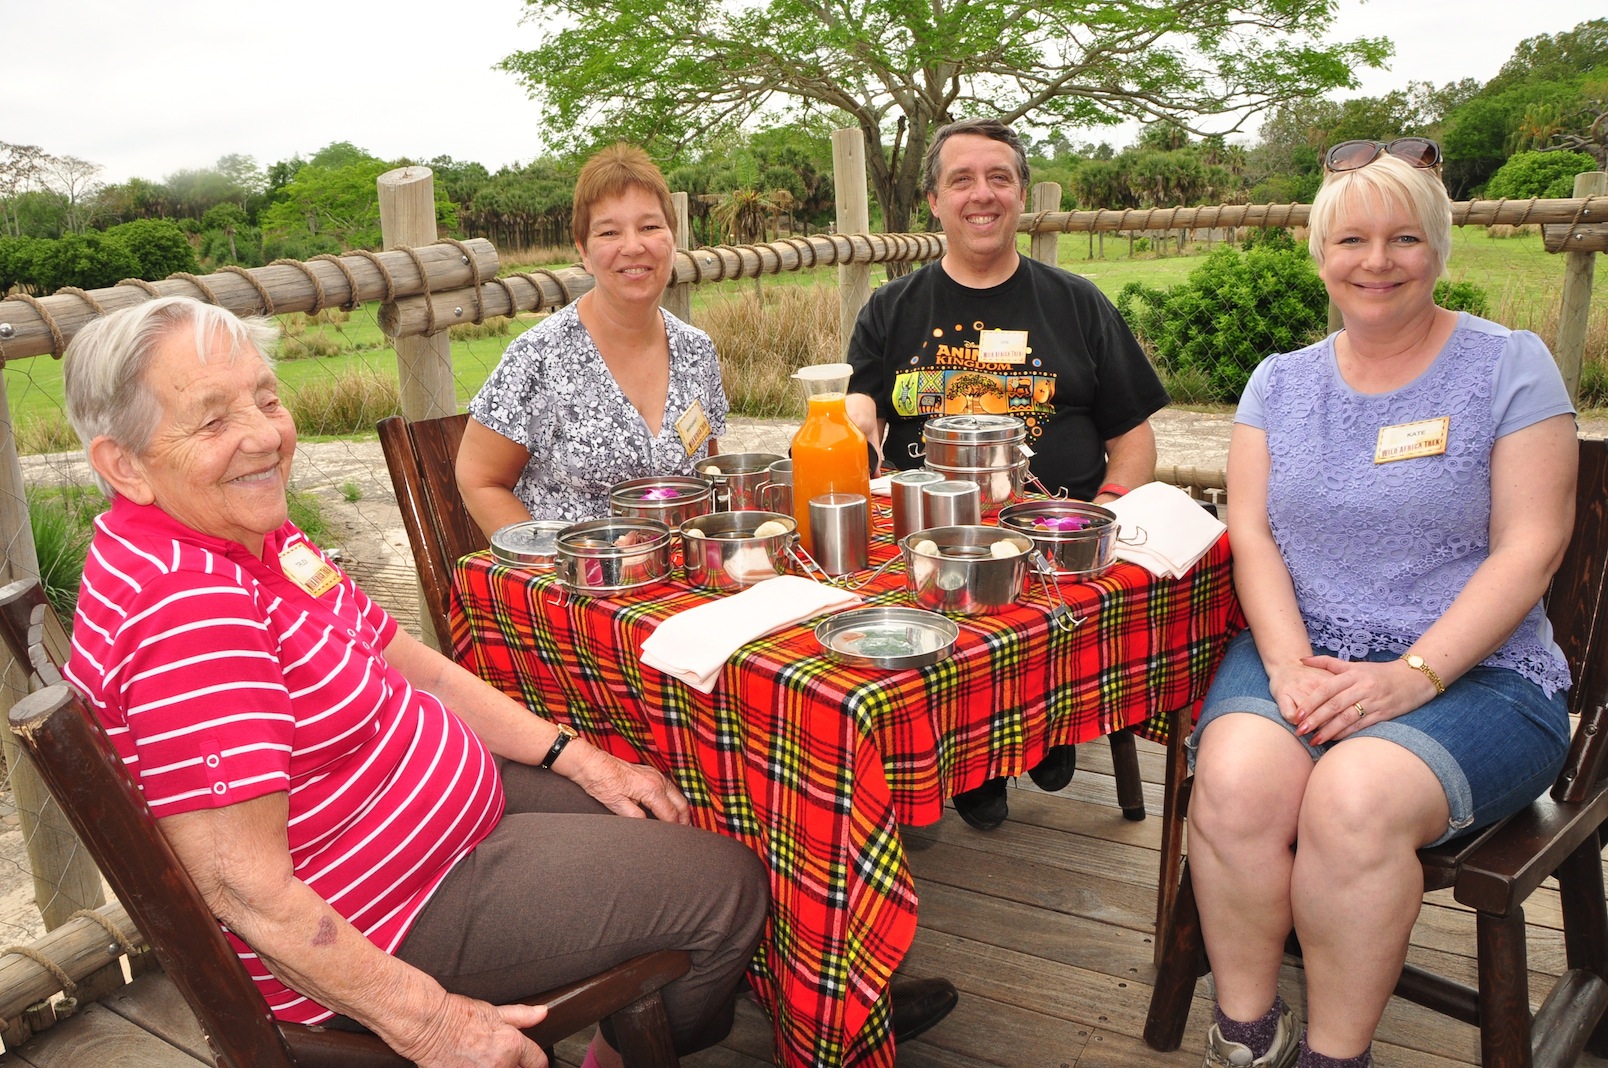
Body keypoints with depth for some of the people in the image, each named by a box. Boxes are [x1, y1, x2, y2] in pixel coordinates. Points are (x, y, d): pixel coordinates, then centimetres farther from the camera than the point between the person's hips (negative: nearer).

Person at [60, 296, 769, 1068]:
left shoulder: (254, 535, 2)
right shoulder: (185, 606, -31)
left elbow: (411, 665, 8)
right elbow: (248, 894, -30)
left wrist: (579, 759, 5)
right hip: (380, 925, -10)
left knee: (658, 820, 21)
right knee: (727, 888, -3)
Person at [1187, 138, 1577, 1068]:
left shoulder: (1510, 366, 3)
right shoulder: (1281, 381, 13)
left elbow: (1529, 549, -5)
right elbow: (1252, 535, 4)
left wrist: (1414, 675, -18)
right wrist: (1287, 662, -14)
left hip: (1474, 672, -2)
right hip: (1301, 652, 3)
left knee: (1353, 795, -33)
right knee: (1235, 778, -29)